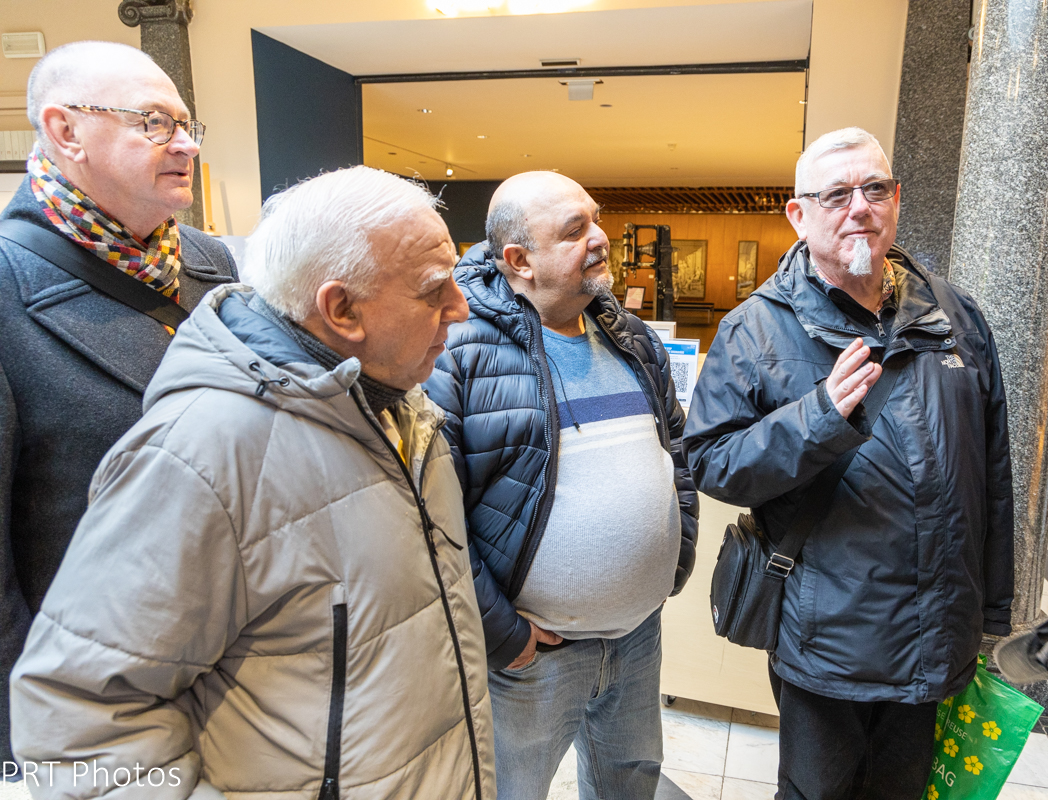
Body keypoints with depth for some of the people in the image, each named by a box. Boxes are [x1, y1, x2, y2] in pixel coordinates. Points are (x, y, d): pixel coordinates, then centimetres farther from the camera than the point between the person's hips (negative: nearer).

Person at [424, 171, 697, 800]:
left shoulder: (634, 341, 4)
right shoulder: (462, 350, -20)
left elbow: (677, 452, 14)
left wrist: (676, 564, 8)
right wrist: (500, 635, -17)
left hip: (641, 632, 7)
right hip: (532, 650, -6)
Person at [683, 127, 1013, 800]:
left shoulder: (956, 315, 3)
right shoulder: (757, 330, -11)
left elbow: (994, 472, 9)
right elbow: (709, 462, -16)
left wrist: (993, 610, 12)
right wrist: (820, 418, -31)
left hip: (940, 642, 4)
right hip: (827, 640, -4)